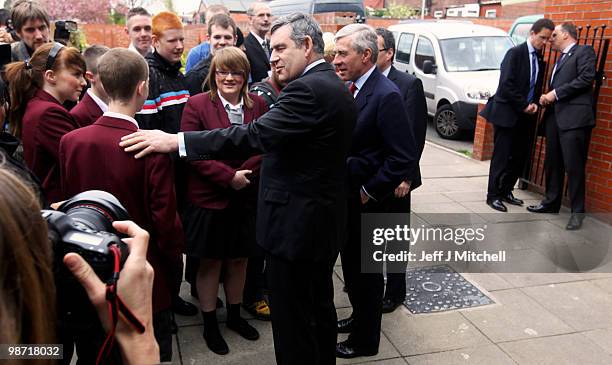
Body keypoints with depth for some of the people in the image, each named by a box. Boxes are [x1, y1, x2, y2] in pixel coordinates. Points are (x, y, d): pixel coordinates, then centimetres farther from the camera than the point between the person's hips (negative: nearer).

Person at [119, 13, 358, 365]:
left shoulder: (307, 89, -20)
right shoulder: (336, 86, 11)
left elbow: (256, 135, -29)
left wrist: (175, 140, -28)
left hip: (297, 221, -10)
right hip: (324, 217, 10)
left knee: (293, 317, 5)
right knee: (320, 306, 24)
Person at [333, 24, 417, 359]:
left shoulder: (386, 95, -20)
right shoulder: (349, 89, 5)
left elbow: (405, 157, -24)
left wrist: (369, 193, -18)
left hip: (366, 202, -7)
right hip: (345, 195, 8)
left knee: (366, 270, 10)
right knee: (351, 264, 22)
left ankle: (365, 340, 30)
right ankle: (359, 317, 45)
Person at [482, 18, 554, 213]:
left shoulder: (540, 59, 12)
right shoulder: (515, 53, -9)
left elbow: (537, 87, 17)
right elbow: (506, 84, -17)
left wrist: (534, 104, -2)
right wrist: (524, 105, -14)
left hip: (525, 115, 7)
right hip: (507, 113, -7)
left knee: (519, 156, 8)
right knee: (502, 156, -3)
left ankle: (506, 191, 20)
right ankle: (493, 195, 6)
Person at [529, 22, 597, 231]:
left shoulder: (584, 51, 2)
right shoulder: (560, 59, 25)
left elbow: (586, 79, -12)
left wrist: (556, 93, -11)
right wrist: (547, 97, 5)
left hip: (574, 117, -8)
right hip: (555, 117, 8)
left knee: (574, 166, -6)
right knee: (552, 164, 13)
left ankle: (577, 212, 3)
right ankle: (551, 203, 25)